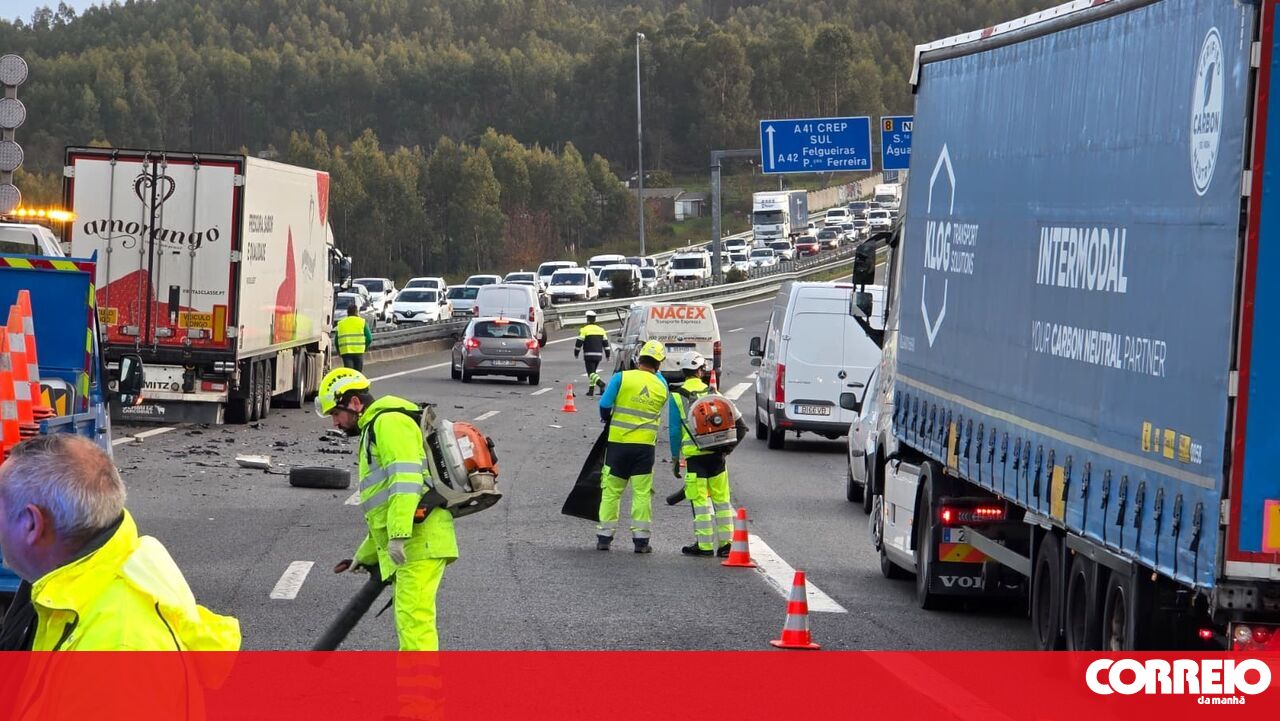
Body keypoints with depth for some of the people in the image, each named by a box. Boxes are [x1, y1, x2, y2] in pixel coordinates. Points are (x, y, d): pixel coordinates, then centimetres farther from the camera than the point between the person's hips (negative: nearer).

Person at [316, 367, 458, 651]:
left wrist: (398, 535, -27)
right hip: (413, 545, 11)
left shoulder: (389, 422, -5)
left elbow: (405, 479, -20)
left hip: (421, 540, -11)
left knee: (413, 617, -17)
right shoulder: (373, 431, 29)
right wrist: (366, 556, 36)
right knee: (408, 619, 16)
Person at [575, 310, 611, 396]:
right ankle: (591, 390, 17)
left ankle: (601, 383, -35)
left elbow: (579, 343, -6)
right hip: (598, 355, 6)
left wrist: (576, 353, 8)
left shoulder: (584, 330, -6)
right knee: (592, 372, 18)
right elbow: (605, 343, 13)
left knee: (591, 372, -10)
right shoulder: (601, 330, 11)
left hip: (589, 355, -6)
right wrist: (607, 355, 19)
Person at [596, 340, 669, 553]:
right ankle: (641, 539, 7)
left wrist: (608, 419, 8)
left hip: (618, 442, -1)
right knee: (642, 493, 7)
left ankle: (604, 537, 11)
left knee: (611, 491, 8)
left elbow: (605, 405, -9)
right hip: (645, 446, 1)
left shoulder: (622, 378, -8)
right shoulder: (662, 386, 1)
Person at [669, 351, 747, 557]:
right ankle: (726, 543, 12)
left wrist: (675, 458, 5)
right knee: (721, 499, 10)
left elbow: (675, 431, -3)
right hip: (717, 454, 3)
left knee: (700, 501, 0)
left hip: (694, 455, -3)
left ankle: (705, 545, 1)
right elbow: (739, 422, 6)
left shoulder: (677, 397, 0)